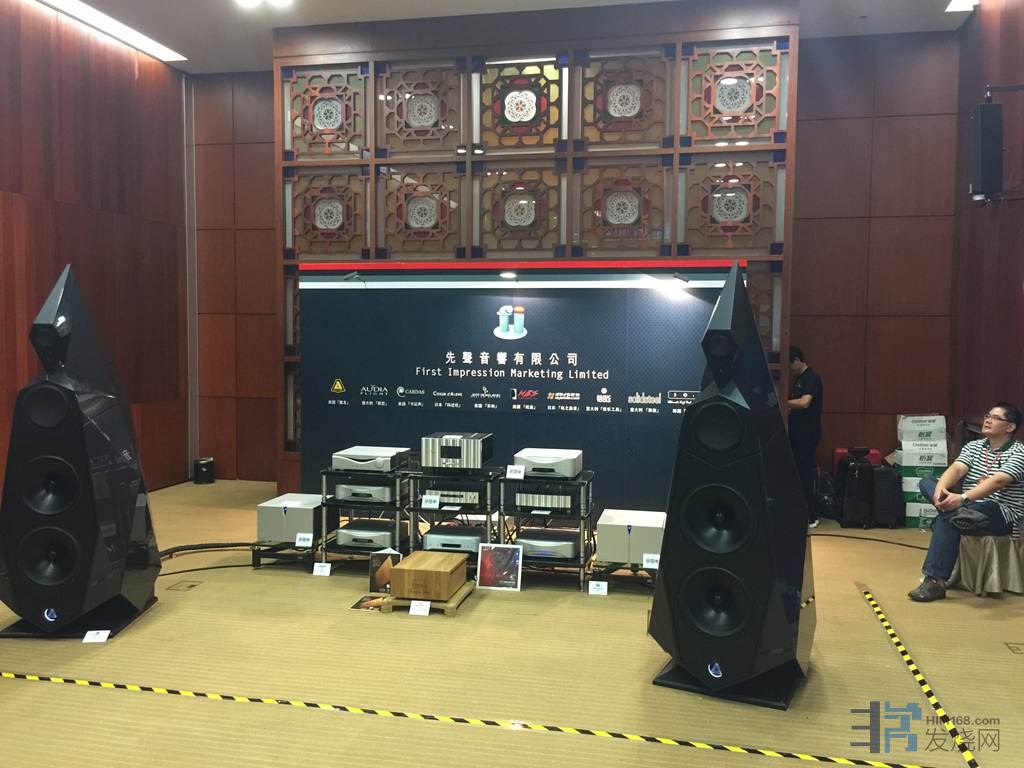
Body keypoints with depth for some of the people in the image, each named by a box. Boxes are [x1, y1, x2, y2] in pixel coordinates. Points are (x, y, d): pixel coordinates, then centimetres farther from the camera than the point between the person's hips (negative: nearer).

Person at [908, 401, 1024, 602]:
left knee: (947, 519, -33)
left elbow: (998, 481, -25)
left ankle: (935, 581, -34)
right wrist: (941, 488, -29)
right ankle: (957, 512, -33)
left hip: (1003, 515, -6)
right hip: (968, 508, 7)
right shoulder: (973, 446, 11)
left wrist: (963, 498, -39)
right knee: (926, 482, -9)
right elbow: (956, 469, -7)